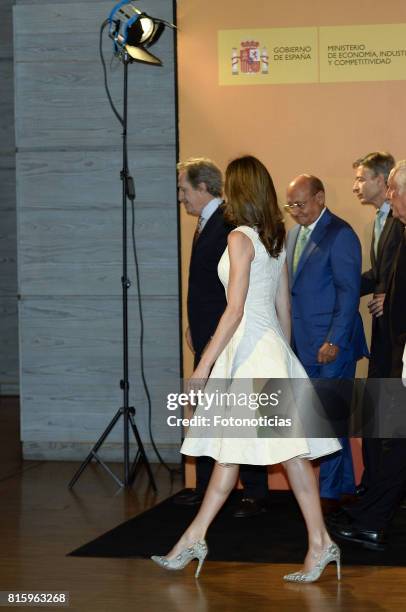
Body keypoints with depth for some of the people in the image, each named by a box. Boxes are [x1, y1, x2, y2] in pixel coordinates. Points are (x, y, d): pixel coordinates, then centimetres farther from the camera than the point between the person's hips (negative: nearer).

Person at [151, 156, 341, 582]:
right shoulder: (276, 240, 11)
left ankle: (320, 542, -3)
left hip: (251, 349, -9)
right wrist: (285, 353, 23)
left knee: (289, 449, -6)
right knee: (229, 449, 10)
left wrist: (203, 366, -17)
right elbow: (284, 308, 15)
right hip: (270, 346, 9)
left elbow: (235, 310, -18)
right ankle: (194, 539, 16)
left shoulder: (241, 238, -14)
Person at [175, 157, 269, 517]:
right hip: (208, 338, 10)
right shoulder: (206, 223, 16)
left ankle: (255, 494, 4)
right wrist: (194, 326, 18)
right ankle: (206, 487, 25)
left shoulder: (230, 224, -17)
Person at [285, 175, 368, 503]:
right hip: (306, 346, 8)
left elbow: (349, 292, -15)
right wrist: (288, 335, 11)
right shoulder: (295, 234, 14)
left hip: (332, 345, -8)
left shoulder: (340, 235, -11)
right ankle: (345, 485, 21)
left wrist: (334, 342, -19)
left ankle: (330, 491, 3)